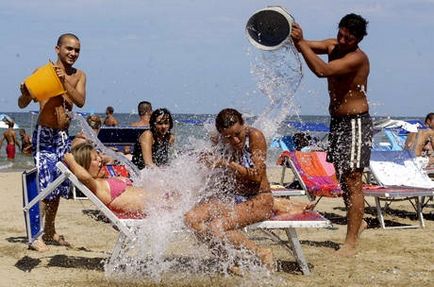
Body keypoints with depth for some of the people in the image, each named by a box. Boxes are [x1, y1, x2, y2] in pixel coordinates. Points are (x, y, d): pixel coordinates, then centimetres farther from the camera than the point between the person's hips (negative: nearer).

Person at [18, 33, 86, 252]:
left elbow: (80, 102, -9)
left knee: (59, 186, 13)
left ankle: (50, 232, 27)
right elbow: (22, 104, -5)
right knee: (45, 186, -12)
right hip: (44, 135, -5)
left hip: (63, 136, 5)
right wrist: (25, 92, -27)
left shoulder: (78, 76, 8)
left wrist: (64, 82, -22)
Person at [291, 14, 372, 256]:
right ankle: (358, 222, 37)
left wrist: (300, 42, -35)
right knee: (344, 180, 18)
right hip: (338, 122, 9)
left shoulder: (357, 58, -20)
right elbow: (307, 46, -8)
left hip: (356, 124, -8)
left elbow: (322, 70, -34)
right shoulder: (332, 46, 5)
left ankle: (352, 243, -7)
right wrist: (293, 37, -29)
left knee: (353, 182, -9)